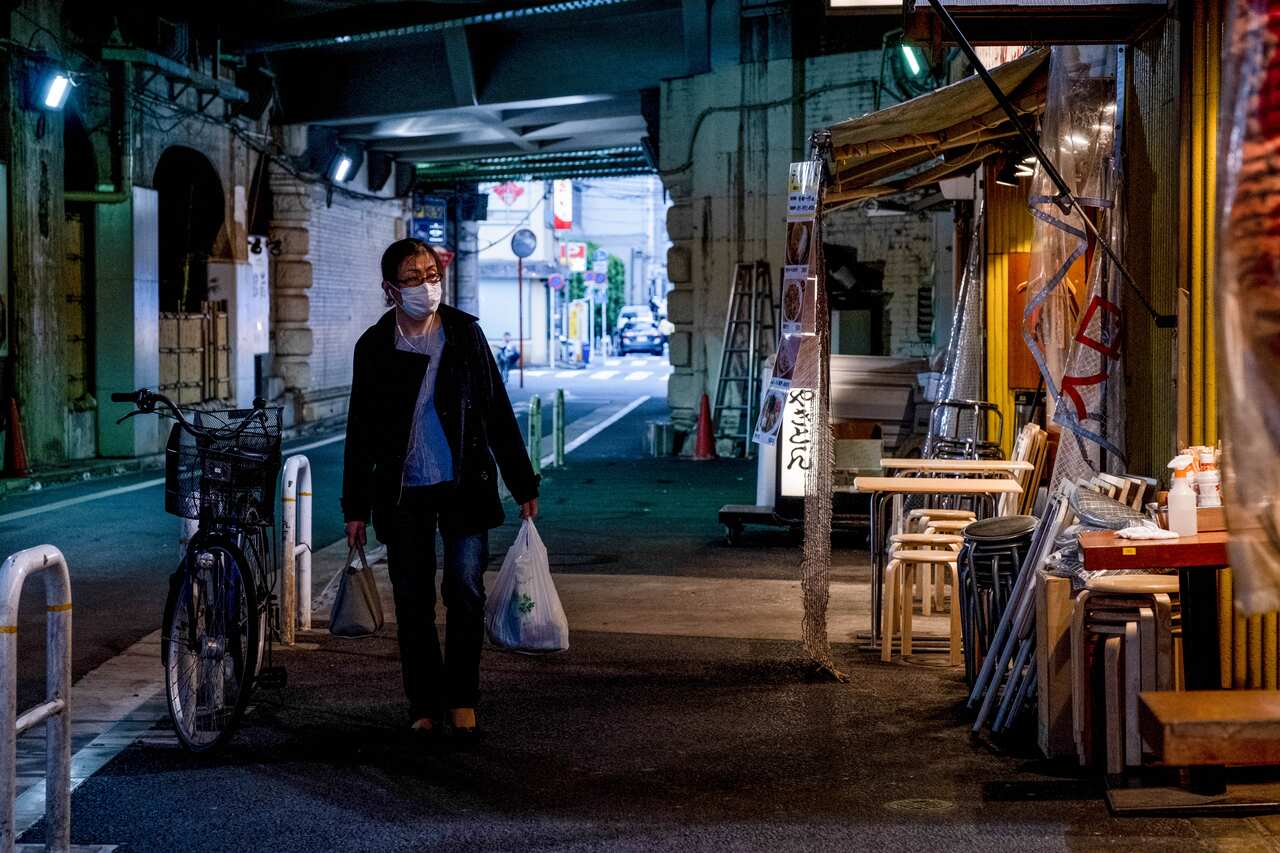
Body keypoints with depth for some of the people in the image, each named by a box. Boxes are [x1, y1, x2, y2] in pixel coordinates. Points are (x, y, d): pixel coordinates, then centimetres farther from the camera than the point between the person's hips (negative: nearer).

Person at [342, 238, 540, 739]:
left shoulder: (465, 333, 1)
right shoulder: (374, 347, 2)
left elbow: (498, 412, 5)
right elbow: (360, 431, 7)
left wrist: (523, 485, 3)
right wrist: (356, 508, 5)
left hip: (464, 486, -1)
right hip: (402, 493, 1)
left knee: (465, 593, -5)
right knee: (412, 603, 3)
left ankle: (461, 700, 8)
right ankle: (425, 707, 13)